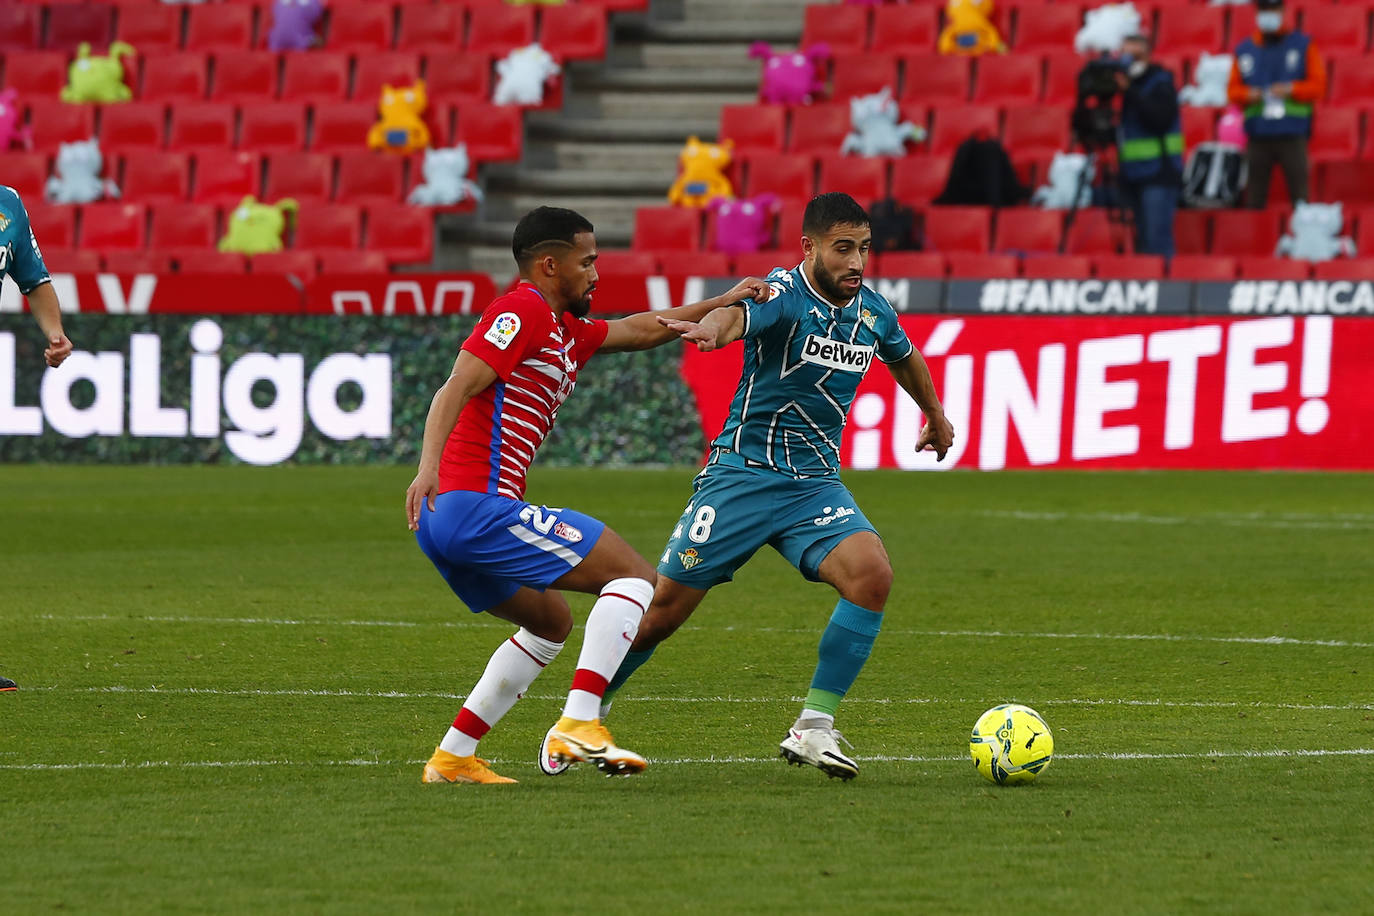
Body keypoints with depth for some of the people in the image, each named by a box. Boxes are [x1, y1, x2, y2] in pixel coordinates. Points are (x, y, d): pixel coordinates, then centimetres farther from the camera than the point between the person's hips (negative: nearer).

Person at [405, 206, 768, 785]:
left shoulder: (567, 332, 24)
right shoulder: (524, 311, -6)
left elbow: (641, 330, 37)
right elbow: (456, 389, -18)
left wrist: (723, 302, 33)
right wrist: (429, 467, -31)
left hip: (445, 521, 11)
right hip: (478, 505, -11)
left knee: (551, 623, 27)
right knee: (635, 576, -6)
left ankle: (453, 756, 19)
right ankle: (578, 724, -19)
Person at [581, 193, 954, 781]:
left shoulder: (872, 311, 4)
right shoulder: (785, 295, -16)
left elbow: (904, 358, 28)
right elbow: (739, 314, -41)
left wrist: (935, 415, 44)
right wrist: (713, 329, -65)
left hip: (816, 485, 5)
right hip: (743, 473, -5)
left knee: (872, 575, -23)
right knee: (662, 609, -1)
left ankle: (812, 730, -14)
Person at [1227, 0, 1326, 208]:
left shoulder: (1303, 45, 6)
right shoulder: (1244, 50, 12)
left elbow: (1318, 86, 2)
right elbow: (1233, 90, 12)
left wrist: (1291, 90, -14)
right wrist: (1248, 94, -9)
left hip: (1292, 136, -2)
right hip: (1258, 136, 2)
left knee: (1299, 196, -6)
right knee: (1255, 199, 0)